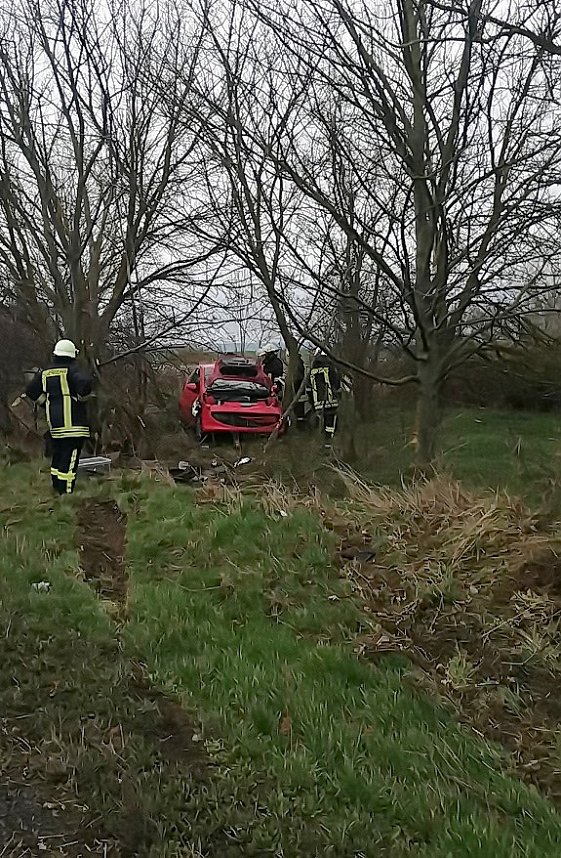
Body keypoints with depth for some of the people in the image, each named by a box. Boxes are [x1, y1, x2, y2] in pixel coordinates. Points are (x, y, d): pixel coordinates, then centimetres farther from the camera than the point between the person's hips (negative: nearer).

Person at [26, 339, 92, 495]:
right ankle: (66, 494, -9)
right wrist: (82, 398, -11)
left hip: (54, 424, 7)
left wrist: (46, 403, 18)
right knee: (69, 461, -7)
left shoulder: (45, 373, 11)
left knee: (58, 457, 18)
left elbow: (31, 390, 14)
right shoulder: (72, 370, -9)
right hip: (73, 422, -7)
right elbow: (85, 382, -28)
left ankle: (57, 492, 27)